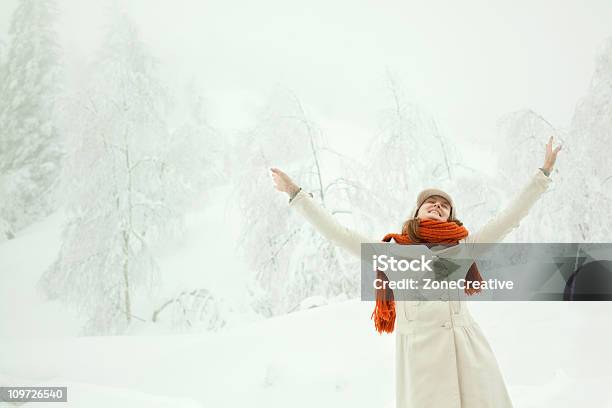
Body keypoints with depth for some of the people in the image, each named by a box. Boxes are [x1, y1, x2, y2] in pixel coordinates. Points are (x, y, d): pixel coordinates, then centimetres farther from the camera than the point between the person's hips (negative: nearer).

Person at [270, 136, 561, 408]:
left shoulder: (463, 247, 17)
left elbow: (509, 217, 17)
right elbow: (339, 234, 12)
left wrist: (543, 173, 18)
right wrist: (296, 194, 12)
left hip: (468, 354, 2)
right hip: (419, 356, -1)